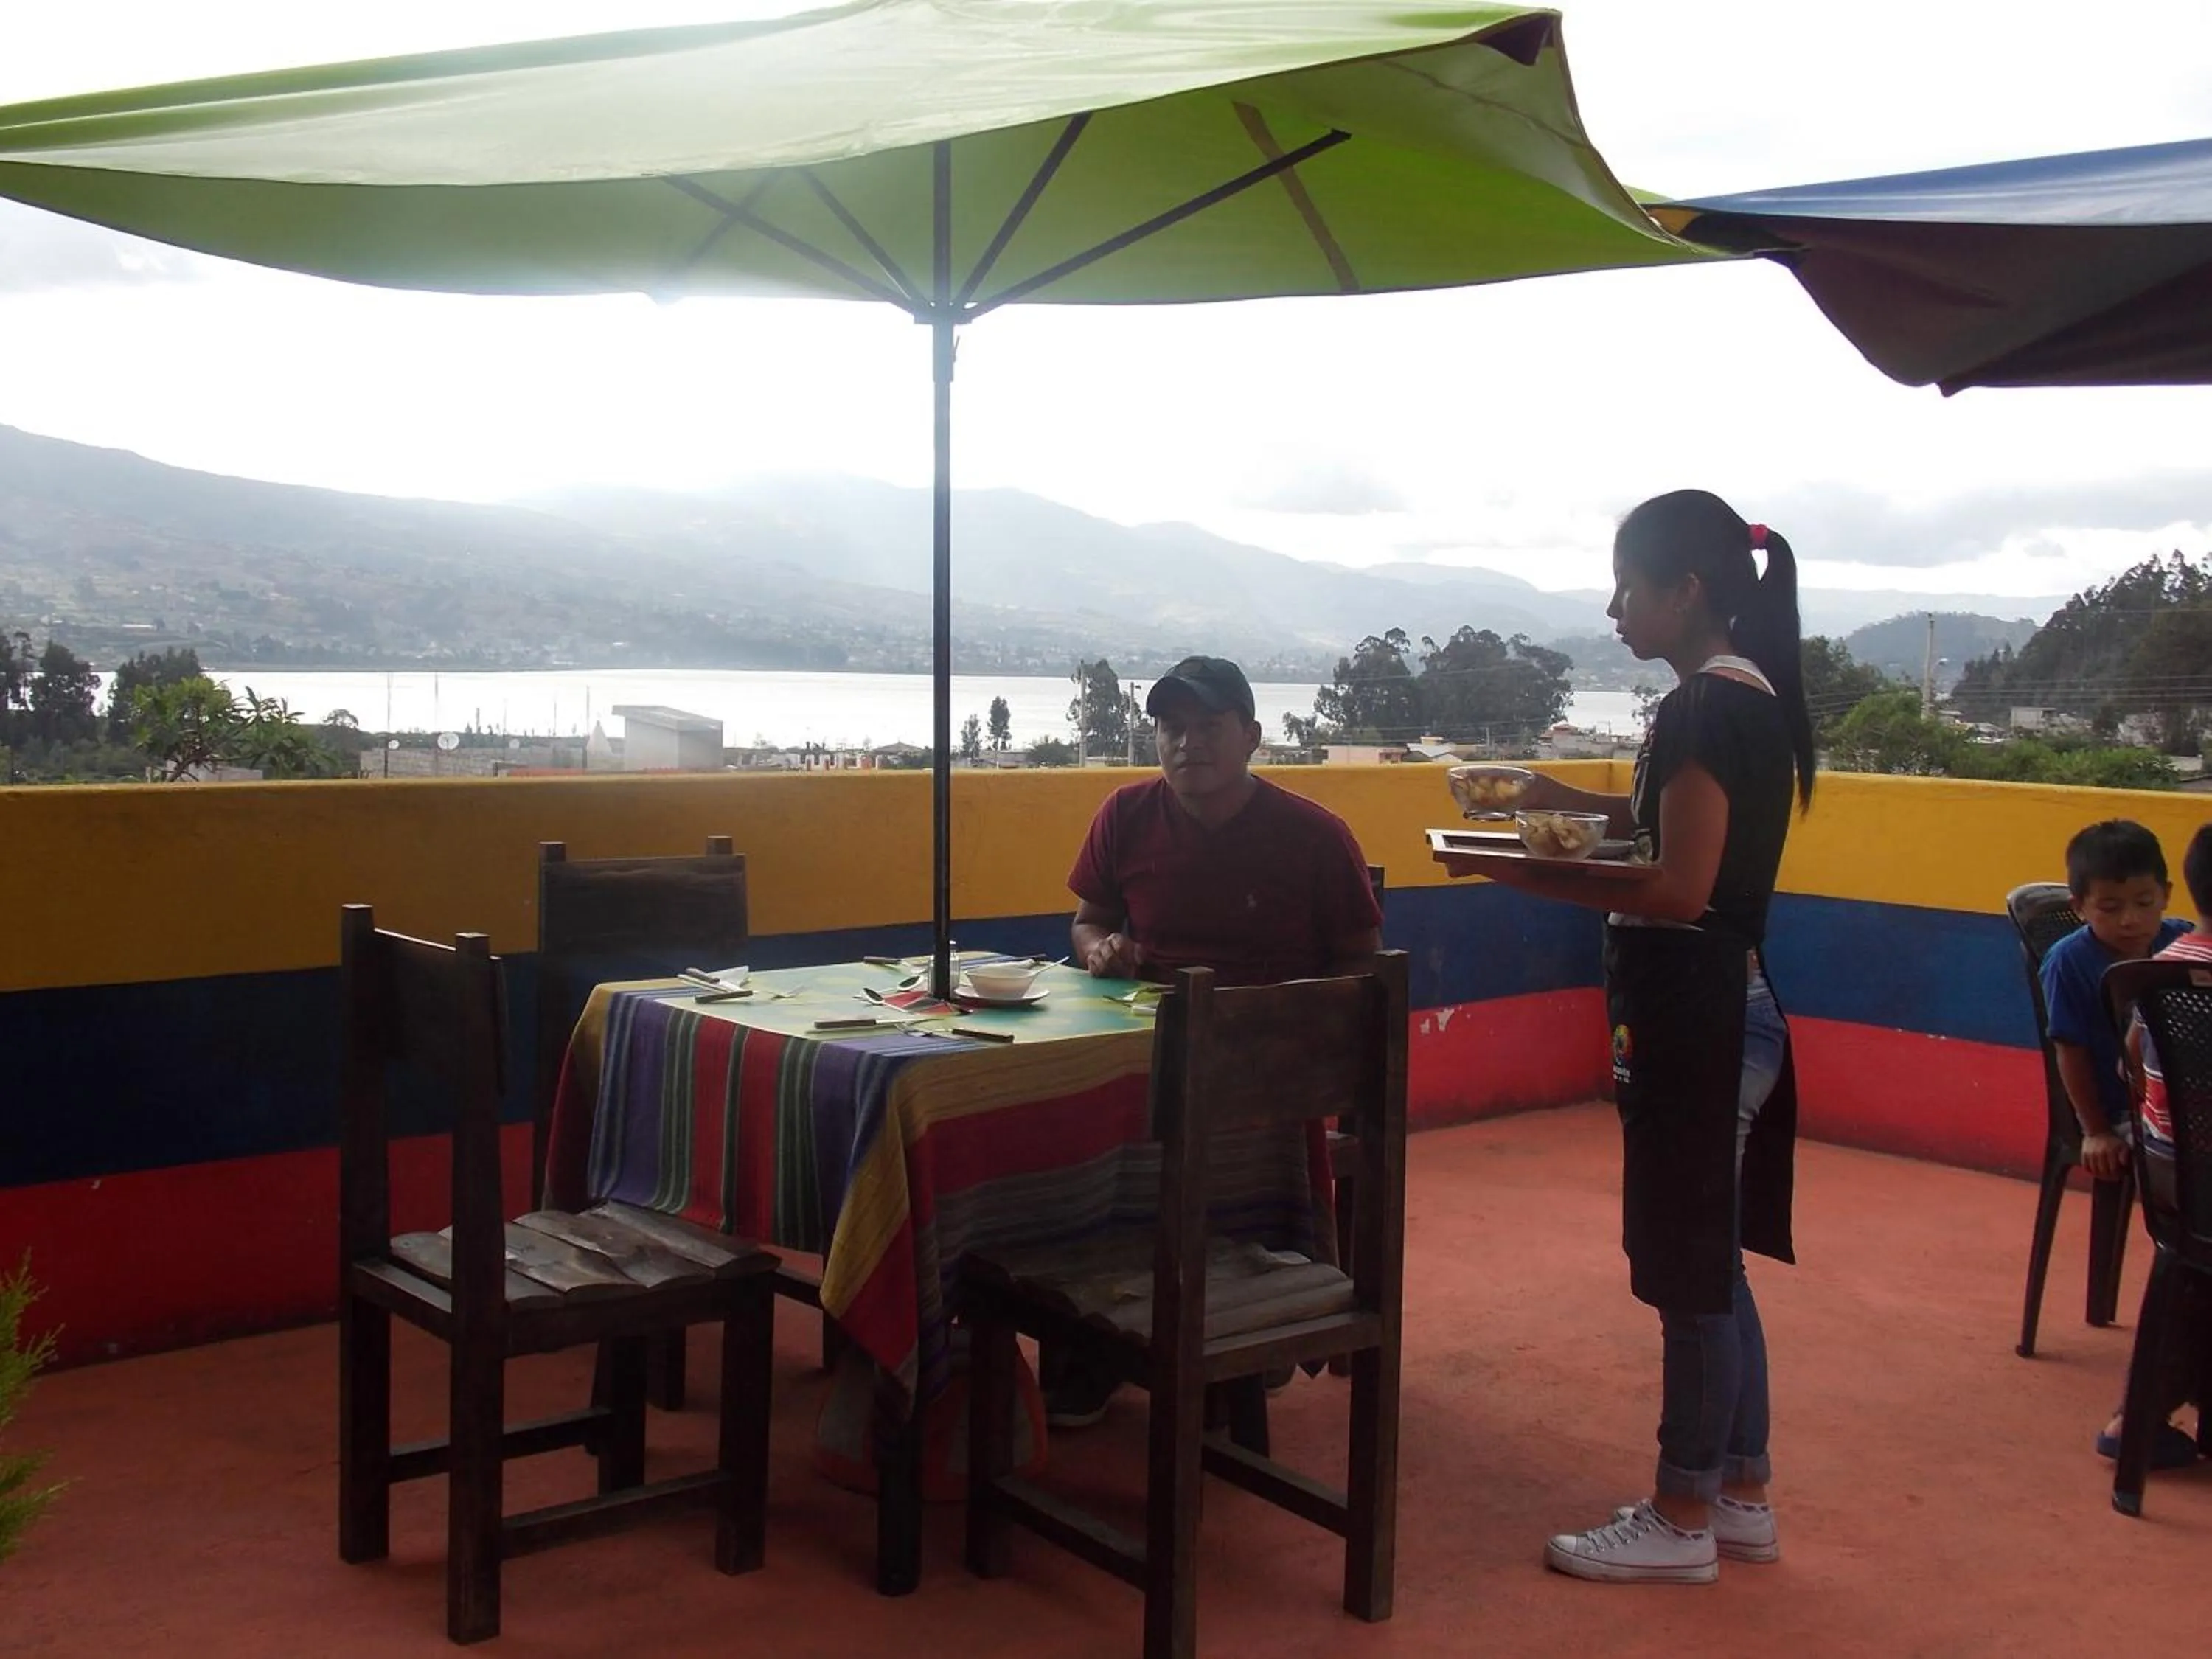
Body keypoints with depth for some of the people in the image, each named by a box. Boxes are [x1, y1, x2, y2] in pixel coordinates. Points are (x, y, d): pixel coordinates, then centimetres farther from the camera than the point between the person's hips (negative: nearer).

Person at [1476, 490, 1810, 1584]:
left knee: (1690, 1272, 1)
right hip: (1731, 1003, 10)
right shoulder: (1755, 696, 12)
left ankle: (1682, 1519, 15)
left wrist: (1535, 878, -19)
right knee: (1712, 1265, 17)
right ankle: (1741, 1496, 29)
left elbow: (1679, 889, -24)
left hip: (1692, 1016, -10)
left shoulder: (1705, 706, -18)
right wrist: (1572, 803, 12)